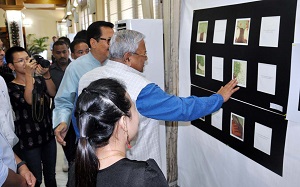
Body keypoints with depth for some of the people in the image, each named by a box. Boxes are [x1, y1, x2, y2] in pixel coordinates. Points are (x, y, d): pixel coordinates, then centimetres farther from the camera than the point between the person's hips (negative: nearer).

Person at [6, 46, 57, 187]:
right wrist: (29, 74, -29)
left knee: (50, 176, 18)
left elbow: (52, 93, -12)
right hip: (28, 141, -4)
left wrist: (46, 75, -26)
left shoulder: (40, 80, 4)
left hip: (48, 135, 4)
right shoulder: (11, 87, -10)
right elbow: (28, 101, -26)